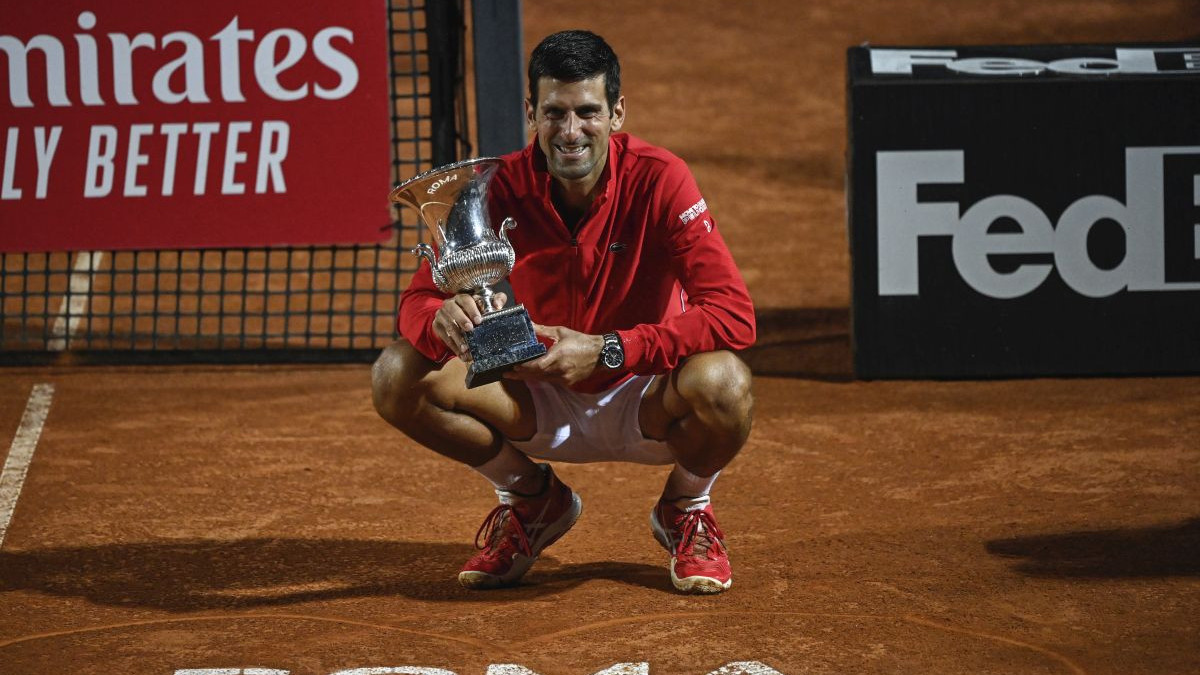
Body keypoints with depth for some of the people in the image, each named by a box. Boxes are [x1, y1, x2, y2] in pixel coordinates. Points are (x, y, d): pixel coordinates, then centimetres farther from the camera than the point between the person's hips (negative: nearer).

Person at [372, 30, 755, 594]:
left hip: (640, 405, -2)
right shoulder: (501, 187, -12)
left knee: (722, 382, -36)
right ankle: (532, 499, 8)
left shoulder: (658, 180, -20)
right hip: (540, 405, 3)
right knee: (398, 376, -20)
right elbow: (415, 302, -13)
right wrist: (443, 319, -39)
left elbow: (734, 315, -27)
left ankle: (687, 508, 2)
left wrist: (605, 350, -37)